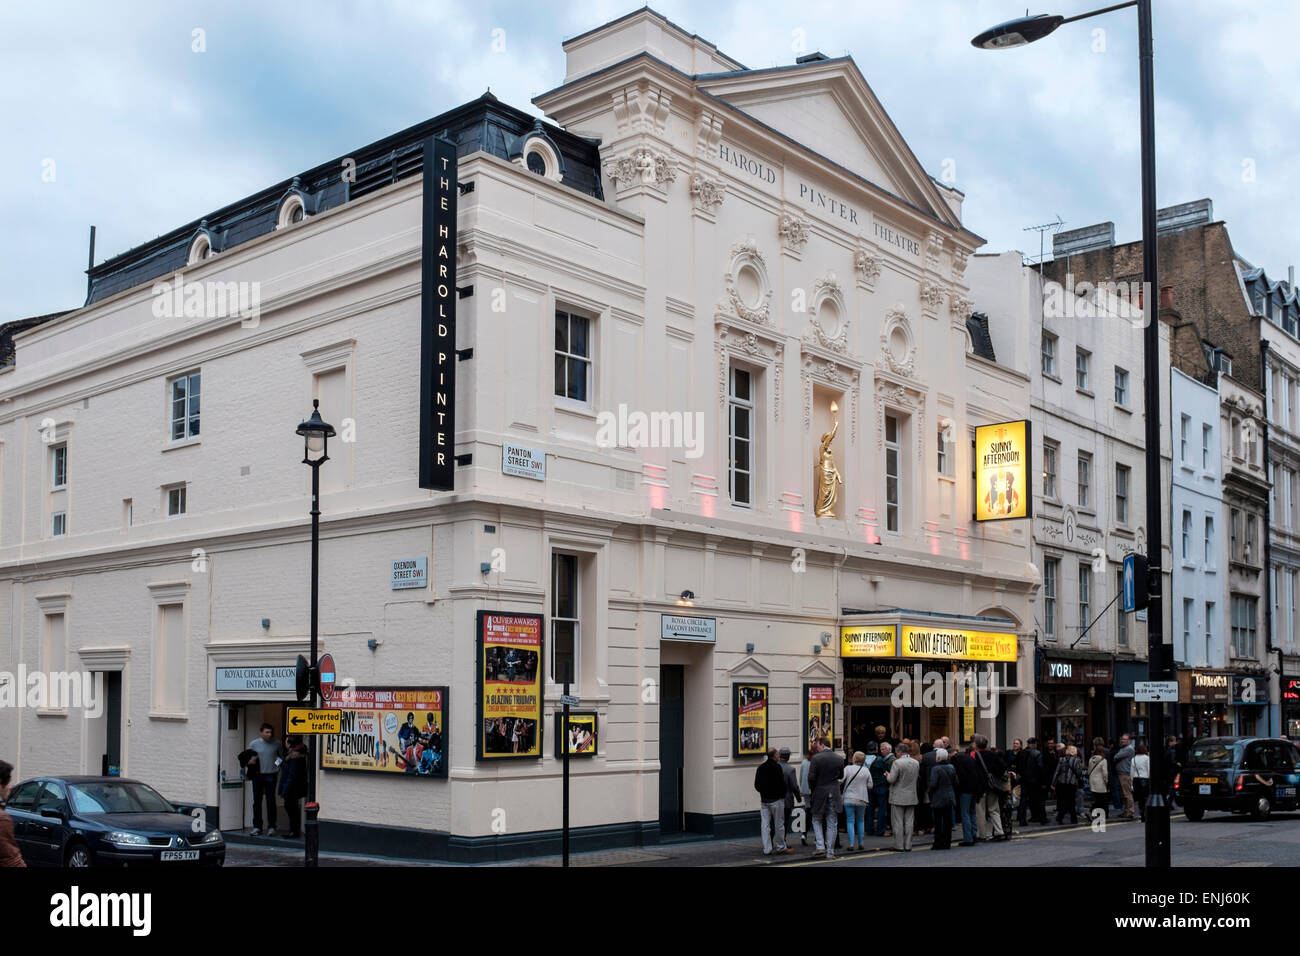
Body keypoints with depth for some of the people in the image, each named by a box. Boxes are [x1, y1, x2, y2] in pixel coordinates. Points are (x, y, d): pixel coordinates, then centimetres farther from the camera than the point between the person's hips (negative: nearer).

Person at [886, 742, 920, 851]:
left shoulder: (897, 763, -16)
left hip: (898, 798, -5)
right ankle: (908, 845, 12)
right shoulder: (916, 763, 3)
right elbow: (918, 776, 13)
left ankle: (899, 845, 1)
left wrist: (887, 775, 3)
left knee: (898, 822, 0)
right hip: (911, 797, 6)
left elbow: (892, 779, -18)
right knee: (909, 822, 9)